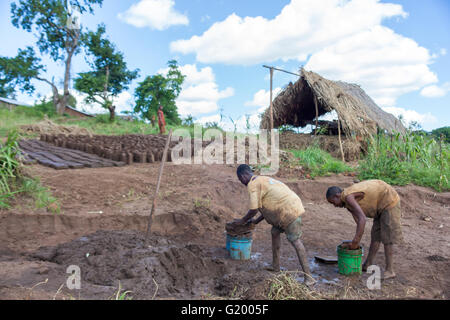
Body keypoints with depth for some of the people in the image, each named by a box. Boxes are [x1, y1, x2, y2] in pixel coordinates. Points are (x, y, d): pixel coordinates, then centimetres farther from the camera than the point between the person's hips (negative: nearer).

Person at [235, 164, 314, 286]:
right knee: (275, 233, 20)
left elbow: (254, 210, -10)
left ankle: (308, 277, -4)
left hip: (289, 211, -10)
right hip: (291, 207, 10)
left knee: (295, 241, -7)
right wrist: (257, 221, 28)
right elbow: (271, 205, 25)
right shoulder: (263, 180, 23)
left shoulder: (253, 185, -7)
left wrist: (243, 220, 8)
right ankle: (275, 267, 30)